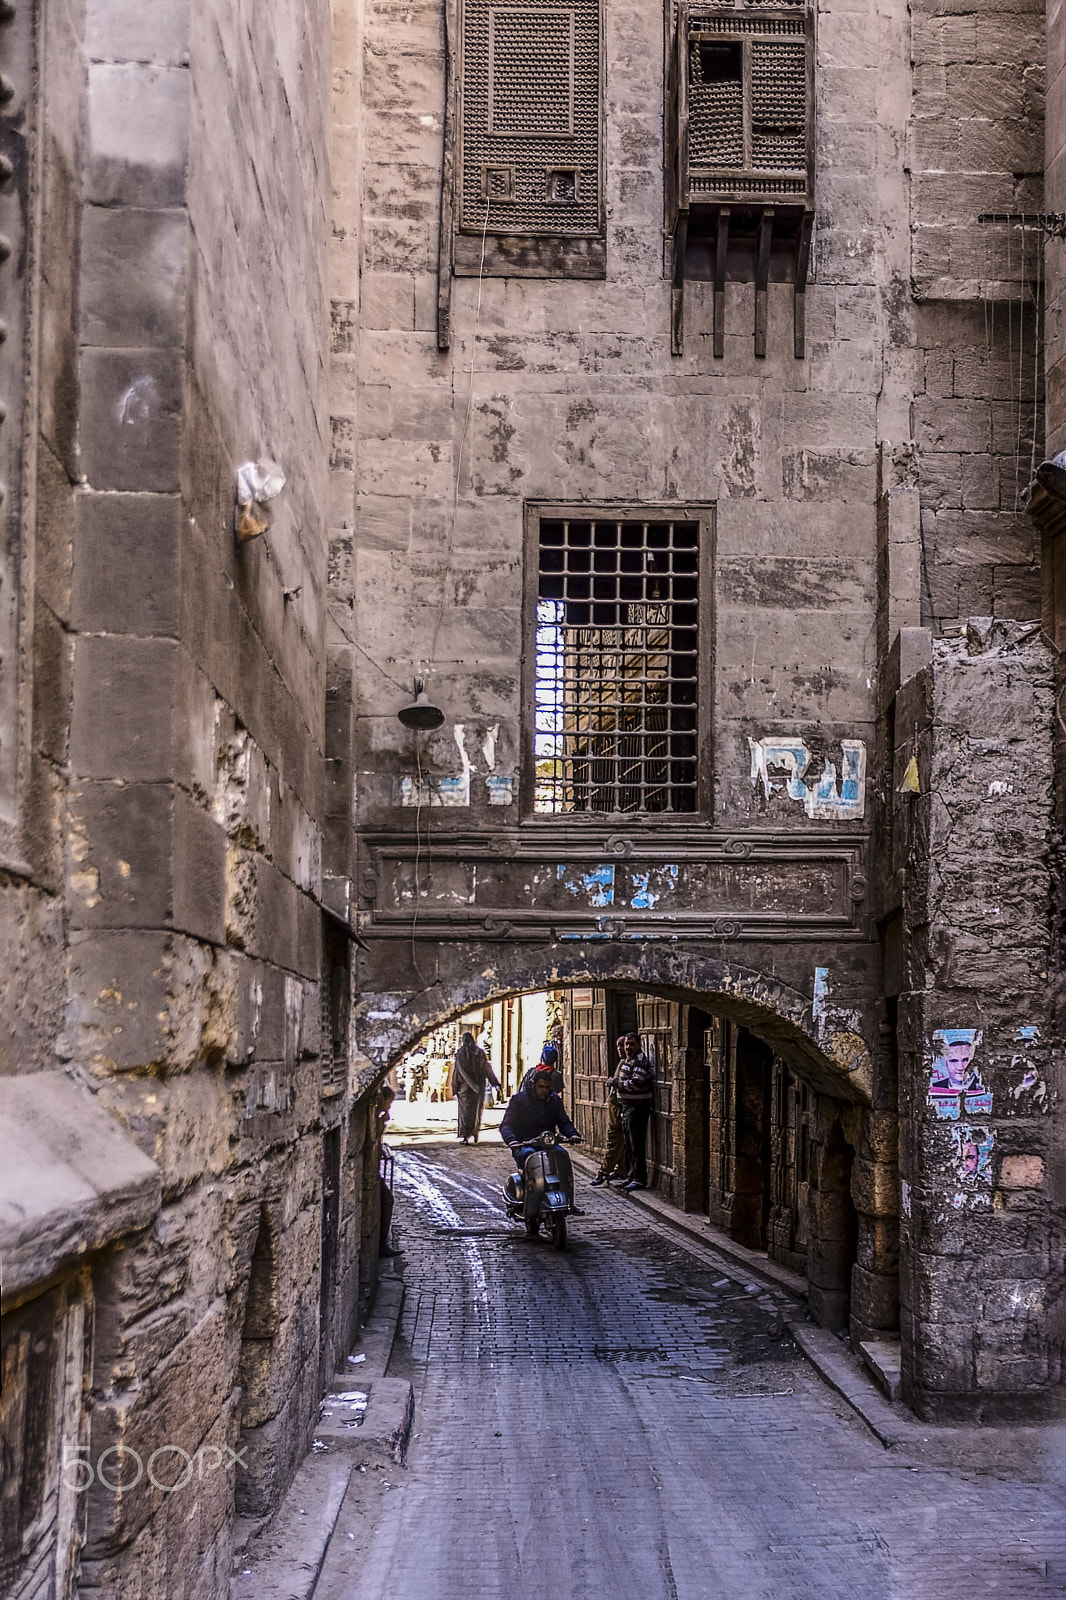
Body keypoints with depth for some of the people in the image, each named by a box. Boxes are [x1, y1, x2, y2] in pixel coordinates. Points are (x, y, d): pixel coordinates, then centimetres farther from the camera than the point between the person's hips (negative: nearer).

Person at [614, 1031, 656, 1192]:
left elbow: (637, 1082, -24)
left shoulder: (640, 1060, -13)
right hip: (627, 1105, 10)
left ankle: (640, 1179, -7)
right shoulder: (626, 1061, 17)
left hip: (638, 1105, -10)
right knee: (629, 1145, 15)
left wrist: (619, 1083, -13)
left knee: (636, 1144, -9)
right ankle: (633, 1177, 24)